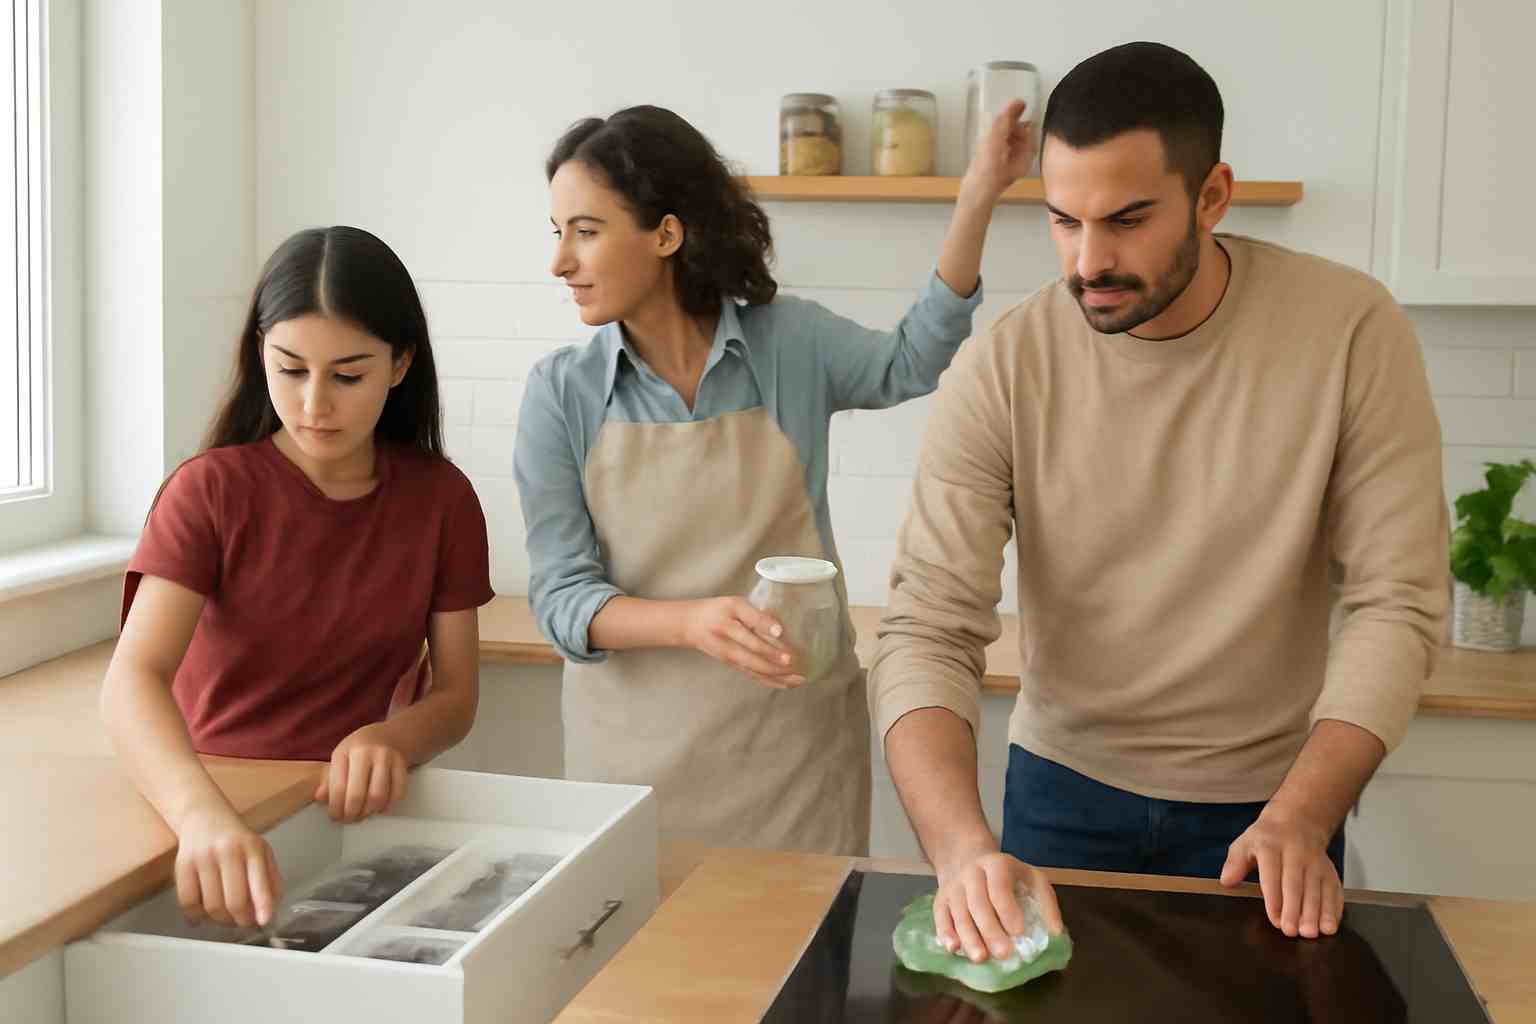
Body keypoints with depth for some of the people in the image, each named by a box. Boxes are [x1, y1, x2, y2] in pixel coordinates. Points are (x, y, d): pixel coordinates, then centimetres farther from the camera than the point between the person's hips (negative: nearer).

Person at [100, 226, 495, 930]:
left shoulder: (442, 498, 0)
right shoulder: (212, 489, -8)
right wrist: (204, 814, -43)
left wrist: (388, 739, -22)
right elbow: (133, 679, -22)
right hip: (215, 796, -2)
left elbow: (456, 695, 3)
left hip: (354, 813, 2)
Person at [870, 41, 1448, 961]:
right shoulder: (1004, 369, -17)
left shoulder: (1352, 332, -16)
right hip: (1064, 786, 1)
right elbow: (929, 629, -21)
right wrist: (962, 848, -36)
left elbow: (1397, 602, -14)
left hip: (1270, 799, 0)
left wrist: (1301, 818, -25)